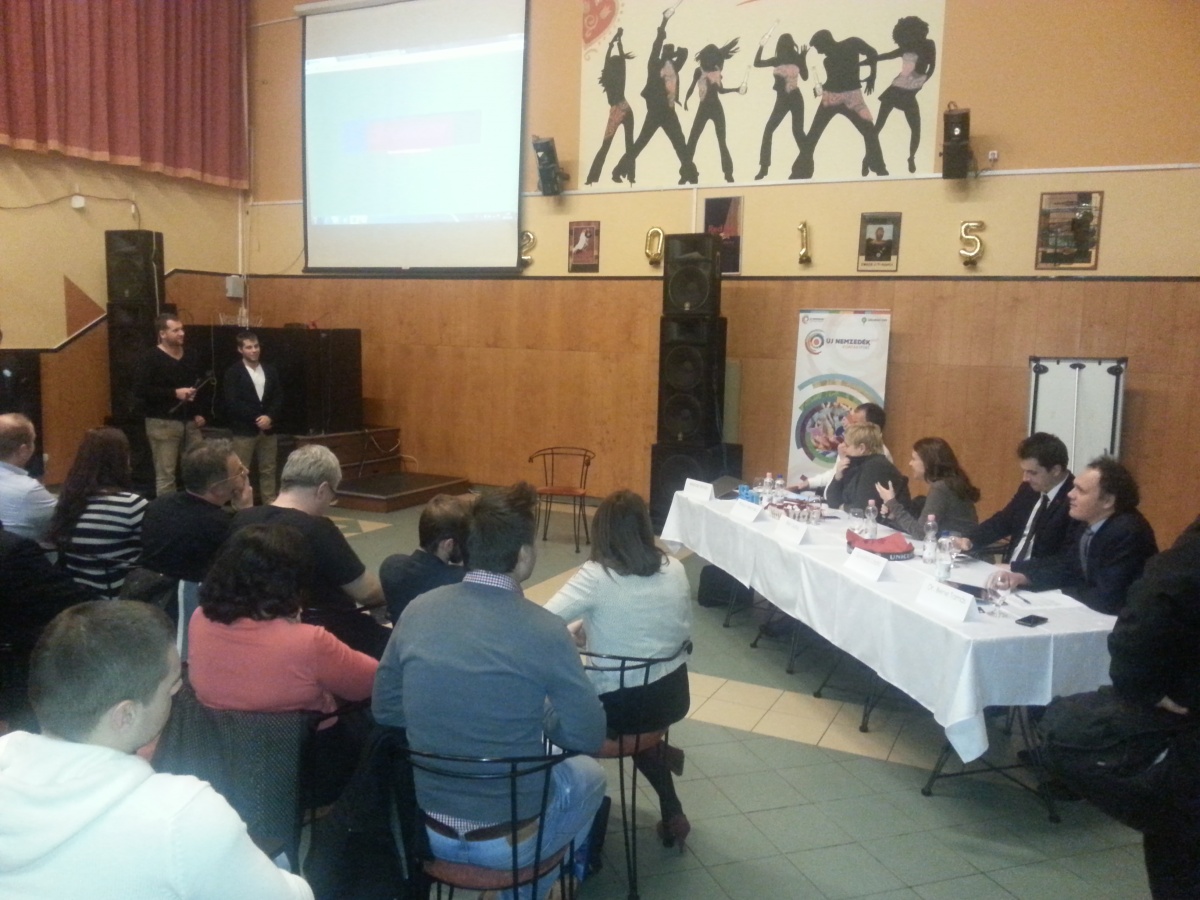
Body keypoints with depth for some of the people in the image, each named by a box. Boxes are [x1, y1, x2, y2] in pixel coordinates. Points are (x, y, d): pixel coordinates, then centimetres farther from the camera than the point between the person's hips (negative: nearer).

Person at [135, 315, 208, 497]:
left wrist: (199, 413, 10)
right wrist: (175, 393, -20)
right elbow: (140, 389, -16)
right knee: (165, 474, -1)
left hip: (189, 421, 6)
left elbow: (199, 386, 23)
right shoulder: (152, 358, -8)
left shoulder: (189, 357, 11)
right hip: (163, 423, -6)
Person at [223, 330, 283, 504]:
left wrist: (269, 417, -12)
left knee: (268, 470, 9)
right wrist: (257, 418, -16)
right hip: (243, 430, -4)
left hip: (268, 429, 4)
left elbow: (279, 397, 5)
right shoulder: (232, 372, -3)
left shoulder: (270, 370, 9)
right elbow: (232, 403, -11)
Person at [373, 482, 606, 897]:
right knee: (589, 774, 27)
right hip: (510, 838, -4)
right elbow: (590, 737, -10)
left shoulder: (418, 610, -8)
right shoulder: (544, 630, -20)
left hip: (424, 829, 4)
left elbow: (384, 709, 5)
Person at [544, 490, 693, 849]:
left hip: (617, 708, -5)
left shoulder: (596, 576, -18)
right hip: (672, 697, 5)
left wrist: (582, 625, 3)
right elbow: (684, 632, 9)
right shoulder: (675, 569, -3)